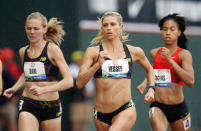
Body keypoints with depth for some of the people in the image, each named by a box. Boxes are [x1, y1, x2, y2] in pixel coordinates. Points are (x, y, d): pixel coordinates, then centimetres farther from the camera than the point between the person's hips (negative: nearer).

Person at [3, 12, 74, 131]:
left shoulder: (52, 49, -9)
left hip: (51, 106, -3)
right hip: (28, 105, 3)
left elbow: (69, 81, -17)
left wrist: (43, 89, -27)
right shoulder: (23, 52, 7)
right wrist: (14, 89, 13)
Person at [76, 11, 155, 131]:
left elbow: (149, 69, 28)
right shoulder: (93, 52, 2)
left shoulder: (134, 52, 7)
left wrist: (151, 89, 13)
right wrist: (98, 64, -17)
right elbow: (79, 83, -6)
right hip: (100, 112, 2)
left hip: (126, 110, -2)